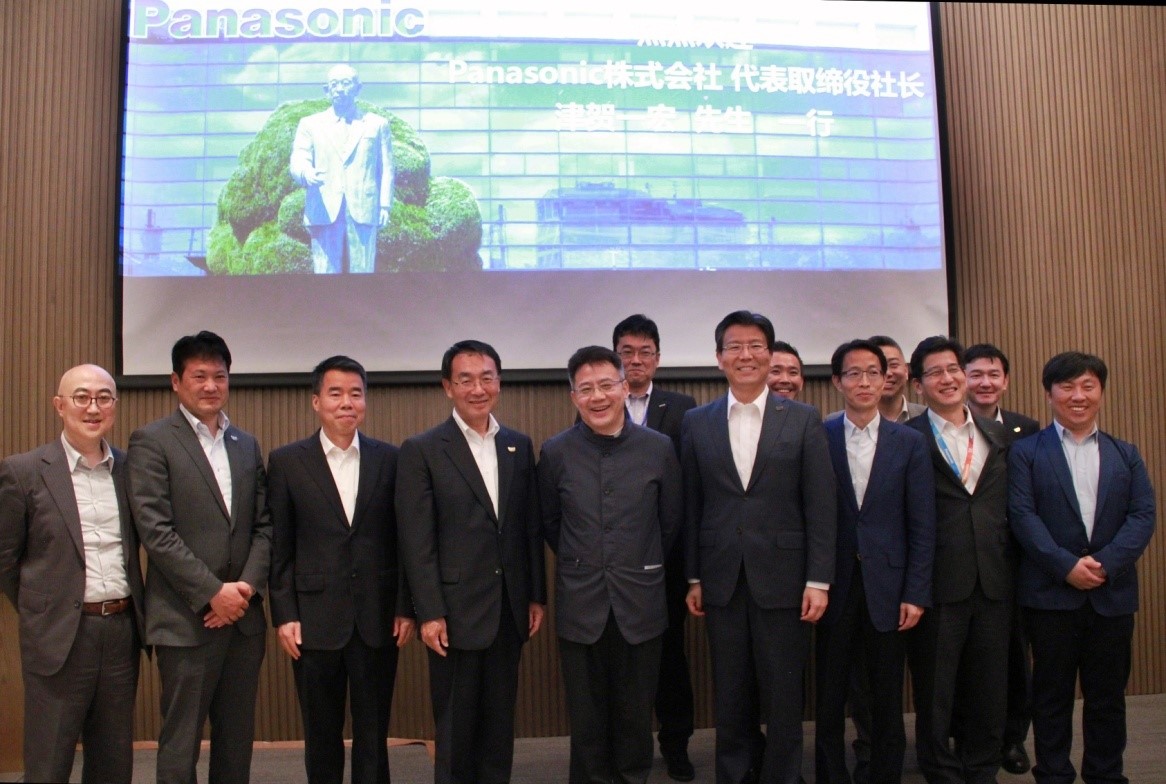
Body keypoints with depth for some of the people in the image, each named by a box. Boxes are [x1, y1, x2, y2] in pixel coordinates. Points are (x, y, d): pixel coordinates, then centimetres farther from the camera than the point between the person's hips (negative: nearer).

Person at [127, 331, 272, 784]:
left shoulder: (247, 445, 13)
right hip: (186, 621, -5)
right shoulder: (151, 441, -4)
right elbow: (155, 530, -12)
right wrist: (213, 593, -14)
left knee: (237, 741, 13)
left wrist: (248, 585, -6)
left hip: (243, 617, 5)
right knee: (181, 744, 5)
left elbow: (263, 525, 10)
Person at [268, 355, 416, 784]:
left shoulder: (389, 459, 3)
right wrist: (284, 615, -4)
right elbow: (278, 547, 1)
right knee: (321, 736, 12)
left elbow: (403, 540, 5)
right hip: (315, 620, 0)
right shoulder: (287, 461, 0)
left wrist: (405, 608, 1)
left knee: (373, 735, 9)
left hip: (377, 619, 1)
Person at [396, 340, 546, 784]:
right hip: (456, 610, -4)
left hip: (510, 610, 4)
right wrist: (429, 613, -13)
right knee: (456, 729, 9)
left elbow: (531, 528, 10)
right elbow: (417, 541, -10)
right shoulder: (422, 450, -7)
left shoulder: (519, 446, 7)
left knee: (500, 723, 15)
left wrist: (536, 596, 8)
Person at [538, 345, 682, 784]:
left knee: (636, 714, 11)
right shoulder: (556, 452, -3)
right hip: (580, 604, 0)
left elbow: (671, 520, 8)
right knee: (587, 718, 9)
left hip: (641, 603, 0)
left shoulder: (659, 448, -4)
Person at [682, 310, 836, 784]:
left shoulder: (803, 420, 0)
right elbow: (692, 508, 6)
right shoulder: (697, 423, 5)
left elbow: (820, 508, -2)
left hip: (783, 579, -1)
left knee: (784, 700, 8)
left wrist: (818, 581, -7)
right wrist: (694, 577, 5)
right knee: (731, 701, 12)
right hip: (722, 583, 2)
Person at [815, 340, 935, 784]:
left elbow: (922, 526, 0)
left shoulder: (910, 443, 2)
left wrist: (916, 594, -5)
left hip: (887, 587, 1)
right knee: (829, 698, 10)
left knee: (888, 700, 11)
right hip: (835, 586, -1)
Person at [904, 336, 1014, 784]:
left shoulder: (999, 437, 12)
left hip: (994, 583, 4)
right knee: (935, 692, 8)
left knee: (988, 691, 14)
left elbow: (1011, 508, 13)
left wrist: (1012, 570, 6)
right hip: (937, 583, -4)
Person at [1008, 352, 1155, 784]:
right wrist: (1067, 566, -16)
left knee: (1108, 695, 11)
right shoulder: (1026, 452, 2)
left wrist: (1106, 563, -14)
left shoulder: (1126, 454, 11)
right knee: (1052, 694, 7)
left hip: (1113, 593, 3)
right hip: (1051, 593, -2)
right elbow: (1023, 515, -7)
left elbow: (1143, 516, 1)